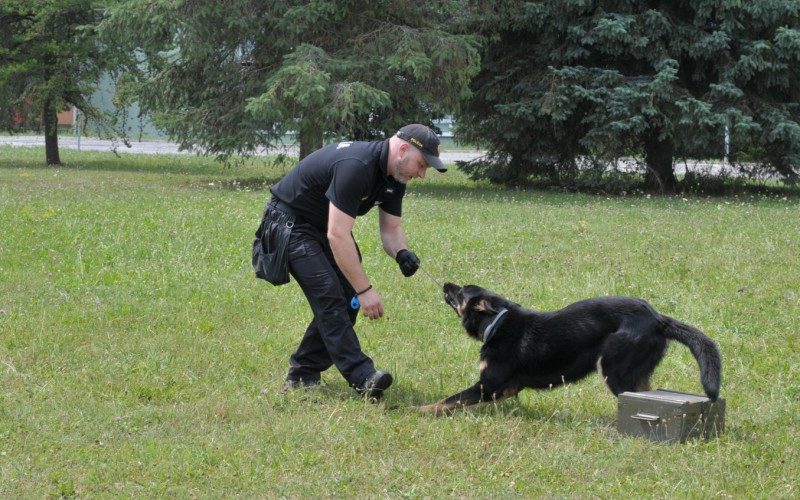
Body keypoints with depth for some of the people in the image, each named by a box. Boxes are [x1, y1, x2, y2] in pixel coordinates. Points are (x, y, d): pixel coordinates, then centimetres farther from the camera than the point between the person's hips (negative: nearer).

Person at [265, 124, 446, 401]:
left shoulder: (394, 177, -4)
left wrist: (402, 253, -20)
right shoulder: (355, 167, -33)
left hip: (323, 225, 10)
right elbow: (337, 235, -35)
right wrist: (365, 290, -33)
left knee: (347, 299, 0)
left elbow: (391, 228, 4)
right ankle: (362, 377, -26)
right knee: (329, 295, -21)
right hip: (290, 222, -10)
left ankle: (302, 375, 9)